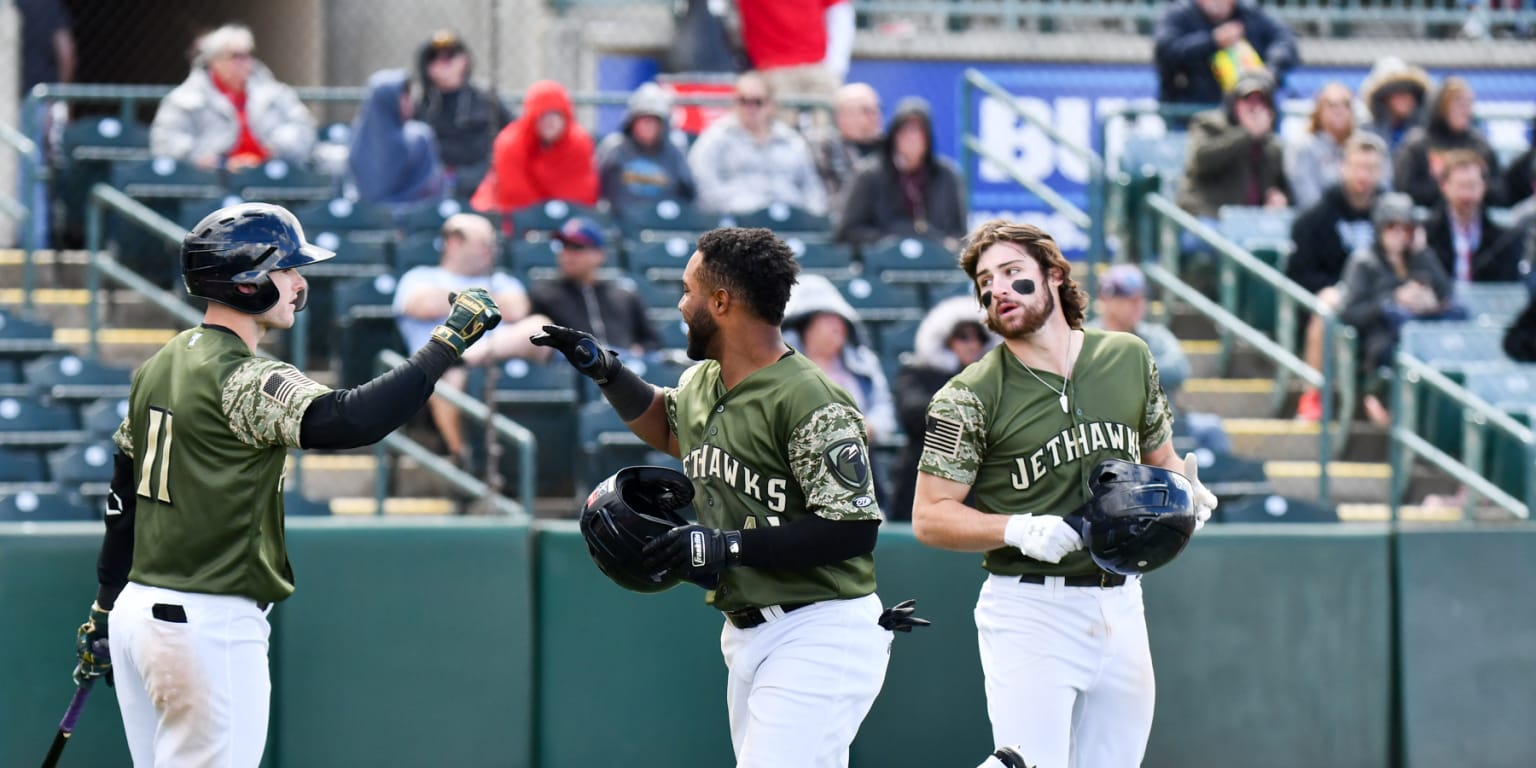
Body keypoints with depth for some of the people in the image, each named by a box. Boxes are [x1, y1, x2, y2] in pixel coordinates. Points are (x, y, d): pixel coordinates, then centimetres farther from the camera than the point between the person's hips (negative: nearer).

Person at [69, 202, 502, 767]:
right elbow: (350, 419, -31)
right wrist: (449, 340, -25)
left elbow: (123, 498, 18)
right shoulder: (245, 382, -16)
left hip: (138, 609, 10)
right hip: (211, 627, -10)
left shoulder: (158, 367, 12)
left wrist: (105, 607, 25)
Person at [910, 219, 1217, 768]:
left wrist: (1184, 491, -2)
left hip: (1121, 606, 5)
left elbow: (1160, 458, 21)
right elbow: (930, 517, -6)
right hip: (1029, 613, -4)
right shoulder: (970, 396, -5)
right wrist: (1018, 529, -21)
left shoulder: (1129, 358, 8)